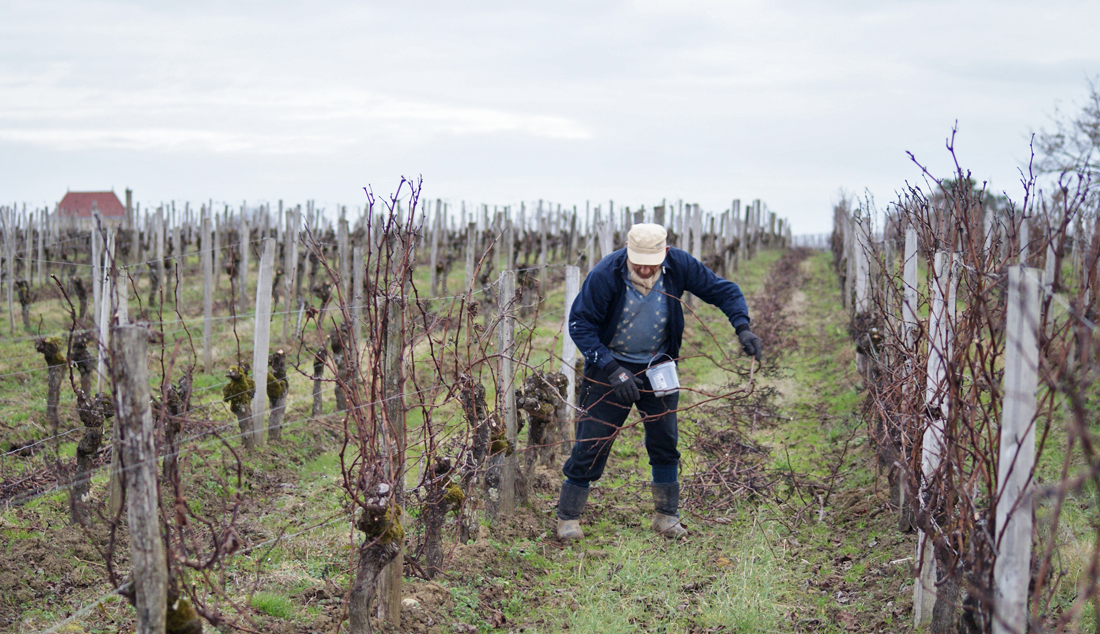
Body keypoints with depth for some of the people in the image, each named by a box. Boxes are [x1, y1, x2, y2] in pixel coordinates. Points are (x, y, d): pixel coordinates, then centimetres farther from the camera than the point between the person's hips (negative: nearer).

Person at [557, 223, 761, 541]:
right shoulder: (605, 274, -25)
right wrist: (611, 369, -26)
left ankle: (666, 516, 20)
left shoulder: (679, 265, -16)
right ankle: (567, 517, 9)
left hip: (658, 366, 3)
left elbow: (722, 290, -5)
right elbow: (579, 324, -19)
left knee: (665, 441, 5)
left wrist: (742, 327, -22)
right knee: (592, 441, -4)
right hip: (611, 365, -3)